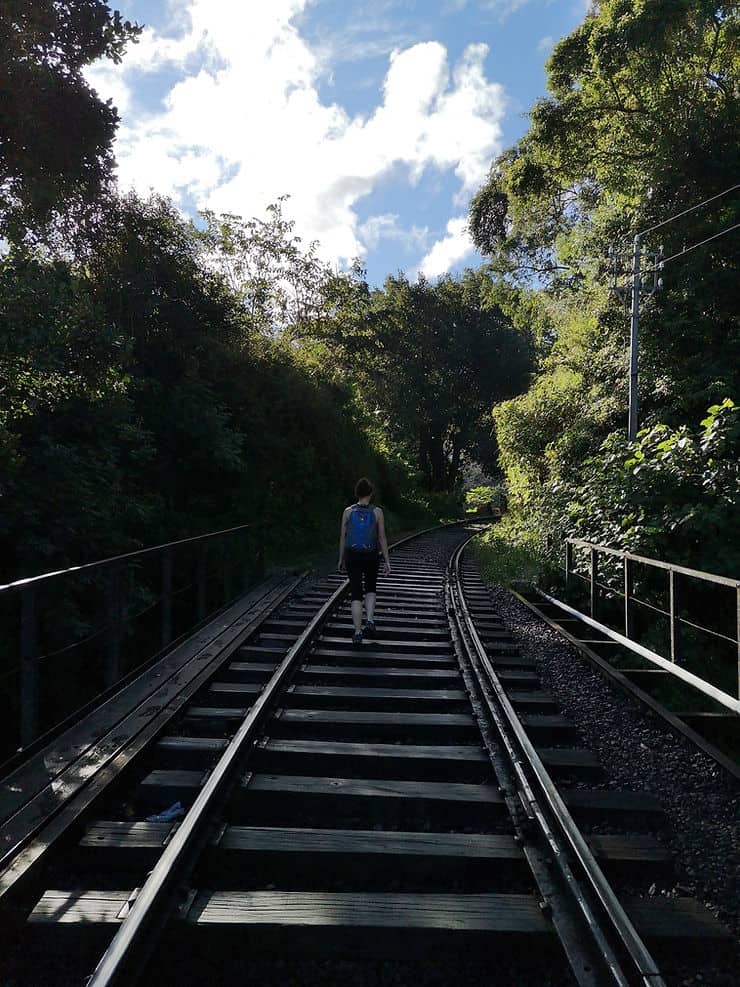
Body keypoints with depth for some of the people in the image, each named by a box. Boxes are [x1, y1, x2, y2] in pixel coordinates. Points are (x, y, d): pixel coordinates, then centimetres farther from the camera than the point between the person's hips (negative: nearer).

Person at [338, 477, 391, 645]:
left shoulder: (348, 511, -2)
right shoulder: (377, 512, -5)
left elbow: (343, 537, 1)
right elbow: (382, 538, -5)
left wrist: (341, 559, 11)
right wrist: (387, 561, 0)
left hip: (352, 556, 0)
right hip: (371, 556, 0)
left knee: (356, 595, 7)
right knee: (370, 589, 22)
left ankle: (357, 633, 1)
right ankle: (369, 621, 1)